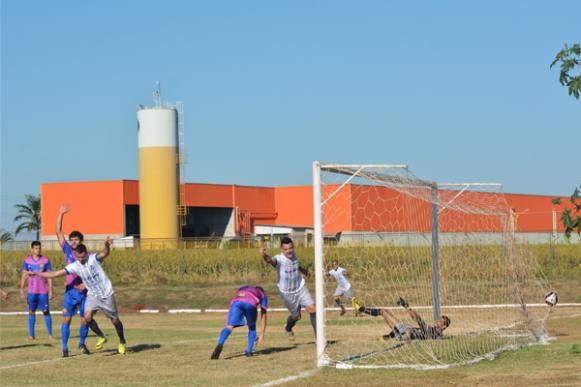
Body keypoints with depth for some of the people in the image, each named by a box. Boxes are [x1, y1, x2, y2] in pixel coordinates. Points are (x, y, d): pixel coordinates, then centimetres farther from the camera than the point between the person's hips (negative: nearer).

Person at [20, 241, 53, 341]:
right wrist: (22, 290, 3)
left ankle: (50, 334, 4)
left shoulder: (45, 260, 0)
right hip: (31, 291, 2)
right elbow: (24, 275, 7)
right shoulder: (27, 260, 4)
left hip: (43, 291, -2)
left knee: (46, 312, -2)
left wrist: (51, 291, -3)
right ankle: (31, 334, 9)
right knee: (31, 312, 4)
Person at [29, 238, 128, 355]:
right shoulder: (74, 266, -5)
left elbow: (105, 253, -38)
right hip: (93, 295, 3)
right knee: (87, 317, -19)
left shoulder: (94, 258, -16)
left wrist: (107, 245, -61)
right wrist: (37, 274, -9)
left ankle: (122, 342, 32)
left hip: (107, 294, -3)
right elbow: (55, 274, -3)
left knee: (115, 320, 6)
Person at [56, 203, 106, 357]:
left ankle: (82, 344, 28)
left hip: (83, 291, 0)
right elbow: (58, 232, 0)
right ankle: (65, 348, -3)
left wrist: (86, 284, -15)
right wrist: (61, 214, -5)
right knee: (66, 319, -6)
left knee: (85, 319, 6)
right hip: (70, 290, 0)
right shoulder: (67, 250, 3)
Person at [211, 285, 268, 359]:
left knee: (229, 327, -8)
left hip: (236, 302, 1)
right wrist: (262, 335, 35)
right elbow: (263, 316, 33)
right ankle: (249, 351, 11)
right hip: (251, 304, -1)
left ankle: (220, 344, -35)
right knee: (252, 328, 23)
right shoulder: (262, 294, 38)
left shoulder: (241, 289, 46)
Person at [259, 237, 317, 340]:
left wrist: (303, 269, 34)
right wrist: (264, 256, -76)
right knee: (296, 316, 8)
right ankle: (288, 329, 43)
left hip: (300, 288, 4)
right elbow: (271, 260, -53)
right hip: (287, 293, -4)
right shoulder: (279, 259, -28)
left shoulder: (293, 254, -8)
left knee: (312, 308, -12)